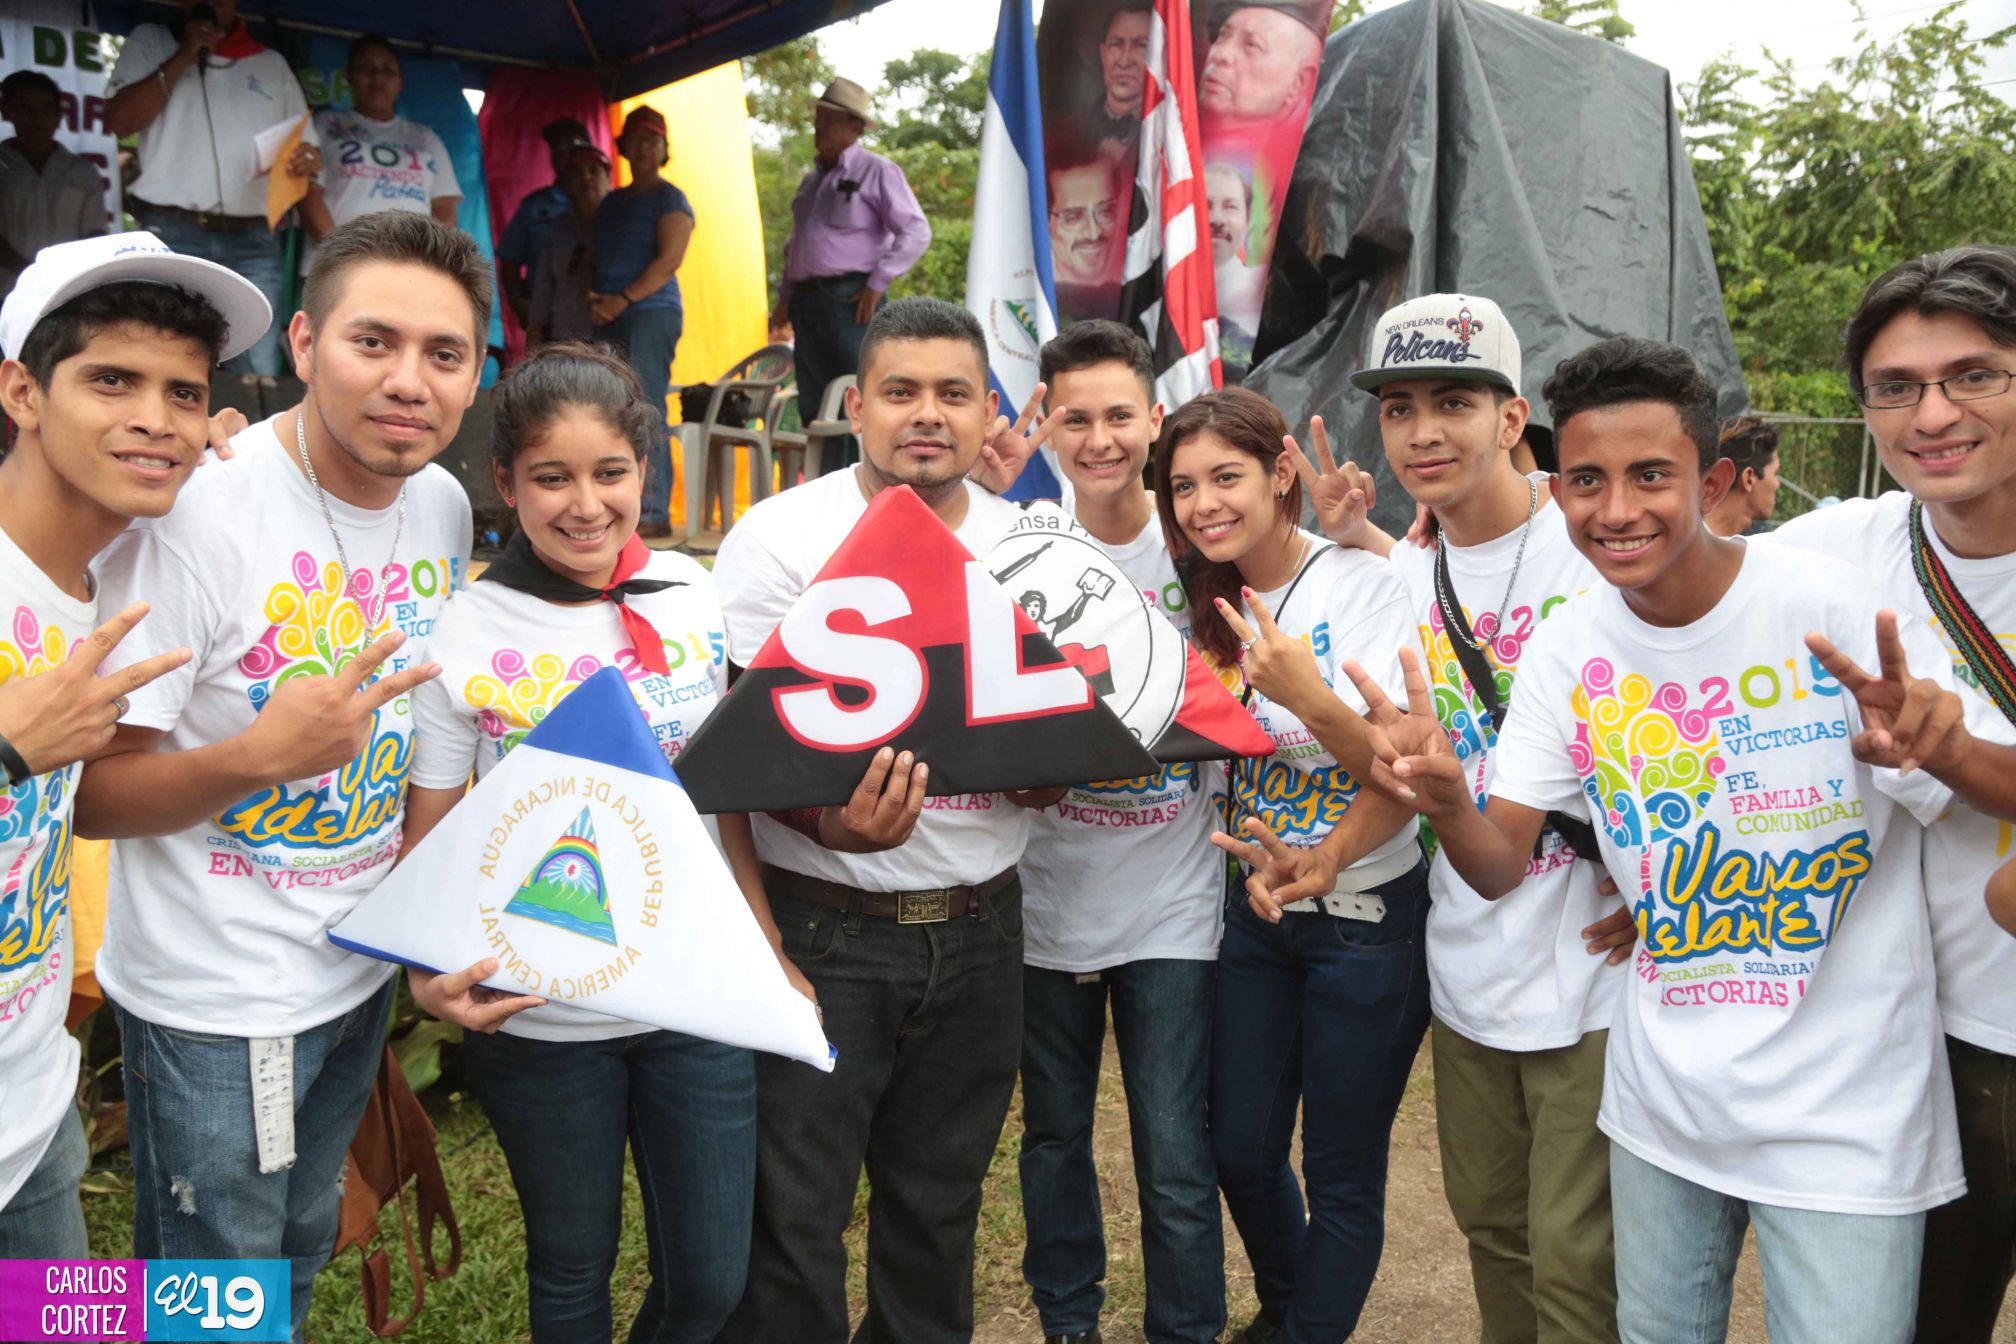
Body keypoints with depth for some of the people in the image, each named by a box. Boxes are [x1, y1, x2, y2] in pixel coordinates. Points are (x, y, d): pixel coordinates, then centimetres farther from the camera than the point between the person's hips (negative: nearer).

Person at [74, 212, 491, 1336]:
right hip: (216, 1001, -6)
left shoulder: (445, 504, -2)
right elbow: (89, 793, -19)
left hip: (365, 963, 6)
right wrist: (259, 757, -36)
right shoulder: (197, 513, -23)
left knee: (303, 1249, 26)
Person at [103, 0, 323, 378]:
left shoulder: (273, 63, 20)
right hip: (172, 235, -1)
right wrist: (183, 57, -2)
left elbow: (305, 145, 18)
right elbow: (119, 121, 2)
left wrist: (308, 160, -7)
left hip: (255, 243, 1)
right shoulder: (150, 42, 15)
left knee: (258, 377, -8)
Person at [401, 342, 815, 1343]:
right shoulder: (464, 636, -10)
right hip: (539, 1021, -2)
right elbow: (427, 838, -5)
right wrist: (432, 977, -21)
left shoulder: (688, 595, -2)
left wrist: (769, 950, 7)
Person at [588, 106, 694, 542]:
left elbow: (670, 258, -11)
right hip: (609, 322, 7)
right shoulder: (611, 202, 23)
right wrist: (592, 297, 1)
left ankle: (655, 513, -14)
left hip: (652, 313, -7)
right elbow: (596, 259, 23)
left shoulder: (669, 199, 2)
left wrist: (624, 299, -18)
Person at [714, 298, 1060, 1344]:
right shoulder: (782, 538, -7)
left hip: (979, 926, 4)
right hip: (823, 929, -4)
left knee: (940, 1203, 19)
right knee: (795, 1217, 4)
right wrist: (832, 825, -30)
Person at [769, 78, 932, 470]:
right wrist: (785, 297, 18)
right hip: (808, 302, 8)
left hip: (851, 300, -7)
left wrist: (878, 283, -13)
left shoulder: (877, 172, 0)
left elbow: (916, 232, -7)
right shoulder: (812, 180, 23)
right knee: (815, 406, 5)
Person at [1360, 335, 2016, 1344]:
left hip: (1843, 1113, -4)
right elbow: (1500, 868, -4)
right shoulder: (1566, 649, -4)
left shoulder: (1837, 613, -17)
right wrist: (1445, 802, -27)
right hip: (1662, 1099, 4)